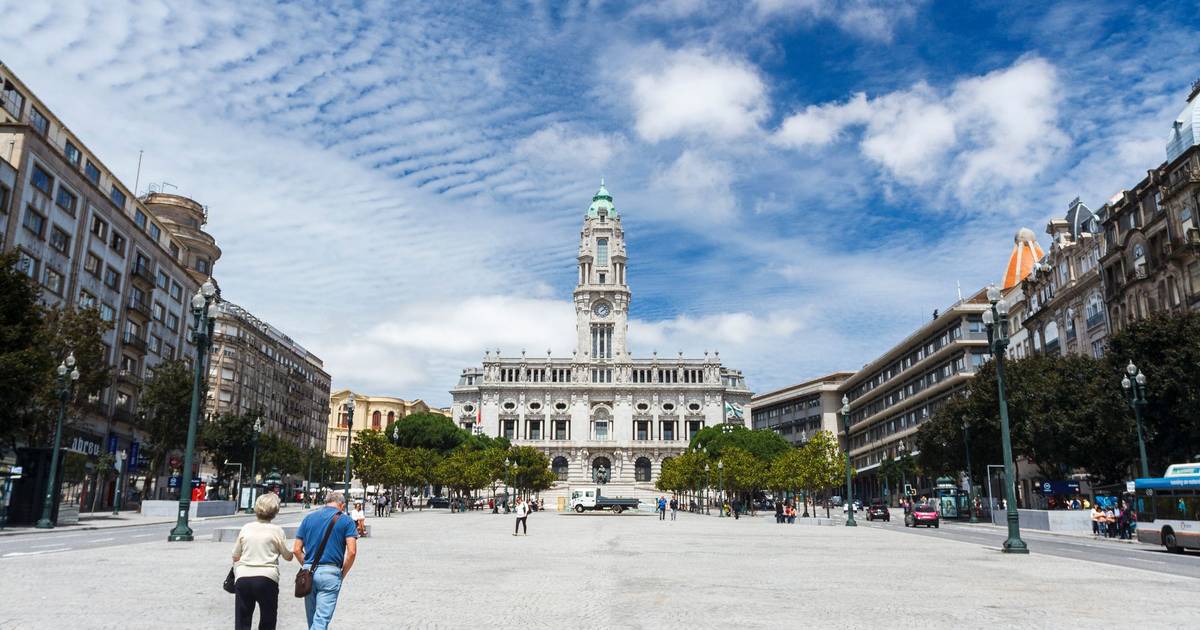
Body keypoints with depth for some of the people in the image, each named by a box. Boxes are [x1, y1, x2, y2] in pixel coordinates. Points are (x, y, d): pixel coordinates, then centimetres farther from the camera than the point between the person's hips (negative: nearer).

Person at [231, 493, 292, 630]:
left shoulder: (246, 528, 6)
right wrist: (292, 552, 26)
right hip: (267, 578, -2)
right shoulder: (277, 530, -2)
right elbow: (288, 557, 4)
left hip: (243, 577, 2)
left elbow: (235, 557, 13)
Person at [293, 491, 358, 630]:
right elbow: (352, 552, -8)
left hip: (308, 572, 4)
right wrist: (343, 574, 4)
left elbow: (296, 549, 8)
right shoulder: (345, 520, 0)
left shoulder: (309, 518, 11)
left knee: (312, 618, 17)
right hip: (330, 573, -4)